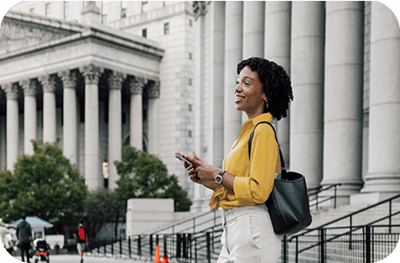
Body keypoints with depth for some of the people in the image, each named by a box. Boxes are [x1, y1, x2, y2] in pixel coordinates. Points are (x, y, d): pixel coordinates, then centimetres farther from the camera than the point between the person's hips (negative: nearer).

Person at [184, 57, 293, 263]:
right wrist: (205, 178, 9)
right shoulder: (249, 132, 17)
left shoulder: (263, 132, -13)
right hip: (234, 232, 9)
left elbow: (258, 191, -22)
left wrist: (218, 175, -12)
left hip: (253, 232, -9)